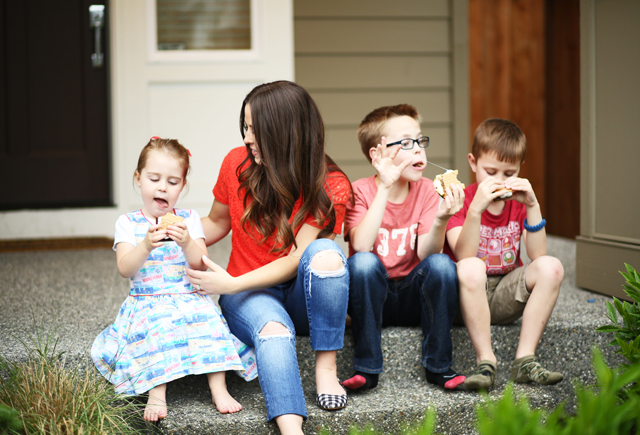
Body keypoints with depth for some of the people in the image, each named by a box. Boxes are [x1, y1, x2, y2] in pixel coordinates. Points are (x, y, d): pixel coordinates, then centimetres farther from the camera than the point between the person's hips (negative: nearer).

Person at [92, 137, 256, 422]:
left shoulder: (189, 219, 9)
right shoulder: (128, 223, 4)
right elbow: (125, 270, -10)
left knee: (207, 316, -27)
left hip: (189, 299, 2)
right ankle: (156, 394, -36)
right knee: (159, 326, -32)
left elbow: (200, 266, -2)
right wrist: (146, 246, -28)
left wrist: (187, 243, -22)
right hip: (147, 303, -1)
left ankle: (218, 388, -29)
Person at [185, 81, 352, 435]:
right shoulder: (237, 163, -4)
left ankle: (326, 367, -24)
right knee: (273, 330, -35)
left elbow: (296, 260, -18)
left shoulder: (331, 186, -12)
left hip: (301, 295, 0)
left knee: (325, 252, -34)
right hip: (248, 294, 1)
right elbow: (217, 223, 13)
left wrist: (232, 284, -26)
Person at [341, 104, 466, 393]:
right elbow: (361, 247, -27)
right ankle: (367, 368, -22)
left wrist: (441, 219, -33)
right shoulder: (360, 191, -9)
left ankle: (437, 366, -14)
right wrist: (385, 187, -30)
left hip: (413, 298, 2)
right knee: (363, 262, -31)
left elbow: (426, 254, -14)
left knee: (441, 263, -25)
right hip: (372, 298, -2)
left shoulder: (426, 191, -2)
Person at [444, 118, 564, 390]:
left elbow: (538, 255, -7)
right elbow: (464, 256, -22)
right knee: (471, 269, -36)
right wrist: (476, 208, -34)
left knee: (551, 267, -21)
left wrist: (532, 206, -16)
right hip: (466, 296, -4)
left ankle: (525, 360, -23)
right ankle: (485, 361, -30)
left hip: (506, 296, 4)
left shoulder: (519, 201, 5)